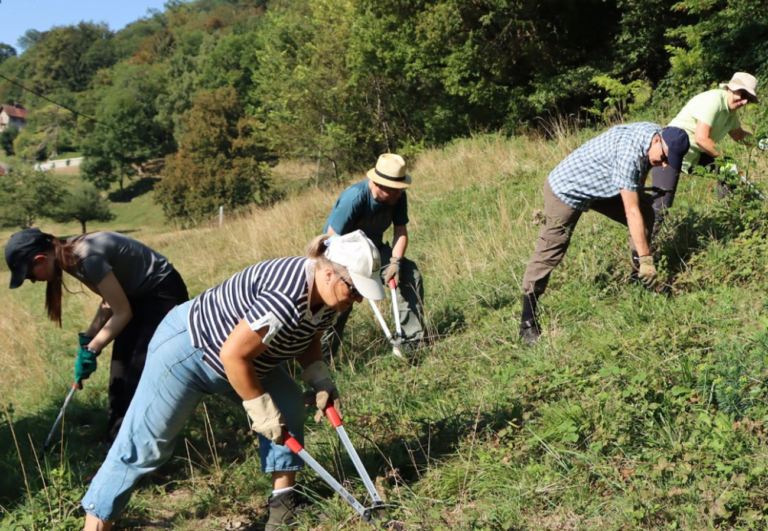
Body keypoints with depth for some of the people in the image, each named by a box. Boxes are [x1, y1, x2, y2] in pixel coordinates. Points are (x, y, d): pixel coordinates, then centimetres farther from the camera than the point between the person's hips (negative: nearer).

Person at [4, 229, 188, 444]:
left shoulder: (87, 257, -30)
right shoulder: (70, 256, -2)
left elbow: (123, 313, -22)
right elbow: (110, 300, 8)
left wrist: (91, 350, -15)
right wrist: (88, 337, -1)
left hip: (164, 294, -9)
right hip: (139, 294, 9)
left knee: (139, 374, -9)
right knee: (120, 368, 10)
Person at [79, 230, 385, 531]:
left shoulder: (325, 294, -8)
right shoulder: (287, 298, -37)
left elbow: (307, 341, 10)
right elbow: (233, 354, -32)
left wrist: (321, 381, -7)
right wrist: (262, 411, -21)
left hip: (237, 357, 9)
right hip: (186, 350, -9)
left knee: (287, 404, 1)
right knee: (144, 445, -6)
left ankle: (284, 497, 12)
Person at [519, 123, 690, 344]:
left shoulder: (655, 134, -8)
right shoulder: (629, 152, -35)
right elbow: (631, 211, -33)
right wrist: (646, 257, -30)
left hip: (600, 185, 9)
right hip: (567, 189, -9)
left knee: (646, 212, -1)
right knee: (549, 254, -11)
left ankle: (641, 277, 10)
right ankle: (527, 322, -6)